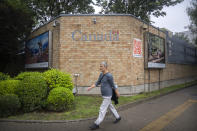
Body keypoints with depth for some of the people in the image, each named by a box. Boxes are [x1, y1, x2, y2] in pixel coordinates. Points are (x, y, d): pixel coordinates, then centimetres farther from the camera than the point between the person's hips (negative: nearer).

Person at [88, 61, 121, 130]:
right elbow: (97, 83, 8)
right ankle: (118, 117, 41)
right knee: (111, 107, 22)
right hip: (104, 95, 9)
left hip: (107, 96, -9)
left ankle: (97, 124, 7)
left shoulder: (109, 76, -20)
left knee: (102, 109, -2)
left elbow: (113, 85, -9)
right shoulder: (101, 74, 7)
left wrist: (117, 93, 4)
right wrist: (90, 87, -7)